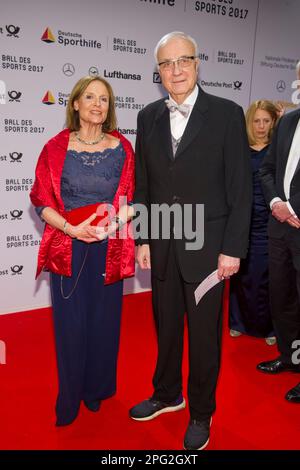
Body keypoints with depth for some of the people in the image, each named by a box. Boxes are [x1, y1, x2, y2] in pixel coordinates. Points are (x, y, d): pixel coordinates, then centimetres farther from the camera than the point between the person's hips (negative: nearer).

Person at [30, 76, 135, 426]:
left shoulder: (122, 148, 3)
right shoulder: (56, 148, 0)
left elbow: (134, 200, 5)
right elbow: (42, 201, -1)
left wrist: (116, 220, -14)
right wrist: (72, 228, -16)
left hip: (109, 249, 1)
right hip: (68, 248, -1)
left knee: (104, 321, 10)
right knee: (71, 324, 5)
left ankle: (97, 391, 33)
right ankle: (69, 401, 27)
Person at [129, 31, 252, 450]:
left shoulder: (227, 114, -6)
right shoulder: (149, 117, 6)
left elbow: (240, 188, -7)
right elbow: (142, 185, 8)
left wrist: (233, 249, -10)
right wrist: (142, 239, 5)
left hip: (206, 244, -3)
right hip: (161, 245, 4)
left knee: (204, 333, 9)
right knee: (166, 325, 17)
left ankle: (201, 411, 31)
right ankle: (167, 394, 40)